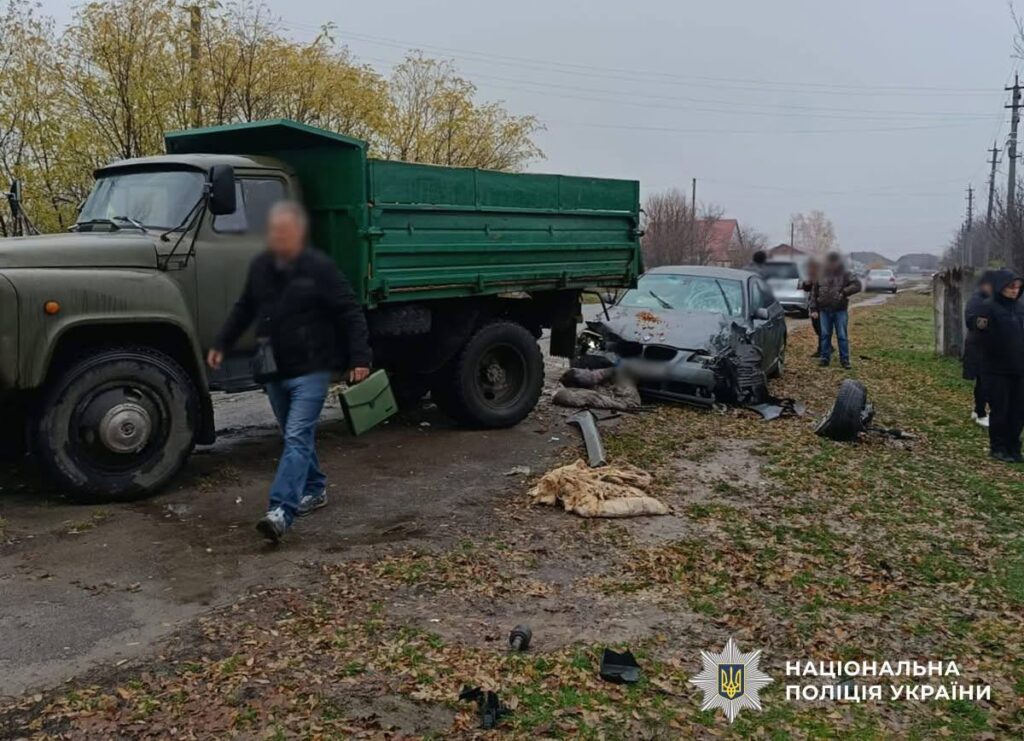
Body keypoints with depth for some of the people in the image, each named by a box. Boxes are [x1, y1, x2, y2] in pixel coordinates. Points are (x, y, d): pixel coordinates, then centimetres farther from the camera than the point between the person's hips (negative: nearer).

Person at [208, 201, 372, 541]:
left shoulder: (319, 267, -12)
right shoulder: (260, 266, 6)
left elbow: (351, 313, -10)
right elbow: (244, 309, 21)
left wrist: (359, 358, -16)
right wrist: (221, 344, 18)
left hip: (310, 370, -6)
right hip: (274, 370, 7)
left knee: (297, 437, -13)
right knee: (297, 436, 17)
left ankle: (281, 511, -21)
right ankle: (314, 490, 34)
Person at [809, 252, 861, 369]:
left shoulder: (845, 274, 1)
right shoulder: (821, 275, 8)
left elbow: (857, 285, -11)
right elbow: (814, 293, 11)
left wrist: (844, 292, -23)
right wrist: (814, 309, 5)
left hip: (840, 311, -2)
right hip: (824, 311, 2)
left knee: (842, 336, 0)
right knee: (825, 335, 6)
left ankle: (844, 359, 5)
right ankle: (825, 358, 15)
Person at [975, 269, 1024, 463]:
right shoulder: (990, 308, -10)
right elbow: (987, 337, -21)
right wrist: (981, 326, -41)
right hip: (996, 369, -5)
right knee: (999, 410, 1)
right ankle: (997, 448, 14)